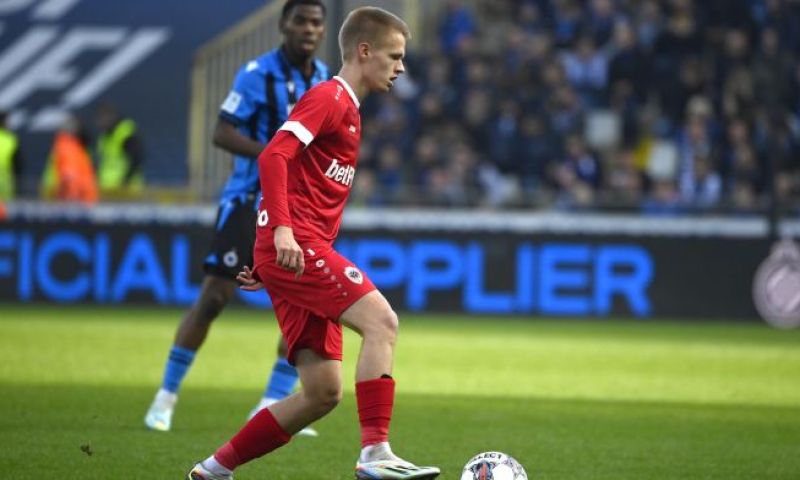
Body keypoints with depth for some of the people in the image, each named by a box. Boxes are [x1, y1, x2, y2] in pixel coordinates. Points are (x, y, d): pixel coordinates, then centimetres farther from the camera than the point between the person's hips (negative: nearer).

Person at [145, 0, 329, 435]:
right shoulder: (258, 73, -11)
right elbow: (222, 134, -16)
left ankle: (272, 407, 3)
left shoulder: (324, 79, 8)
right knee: (214, 297, -7)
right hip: (248, 201, -5)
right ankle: (167, 395, 6)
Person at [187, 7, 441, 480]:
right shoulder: (329, 97, -4)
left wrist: (268, 263, 26)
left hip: (293, 254, 9)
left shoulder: (346, 108, 25)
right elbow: (274, 156, -18)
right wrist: (281, 230, -29)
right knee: (381, 321, -23)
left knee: (324, 393, 4)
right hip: (297, 244, -9)